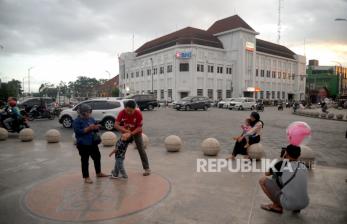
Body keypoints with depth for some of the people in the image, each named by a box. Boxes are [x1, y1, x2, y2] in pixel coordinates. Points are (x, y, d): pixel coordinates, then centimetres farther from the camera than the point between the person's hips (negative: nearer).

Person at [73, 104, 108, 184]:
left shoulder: (91, 119, 10)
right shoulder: (77, 121, -10)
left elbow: (95, 129, 17)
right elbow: (78, 131, -20)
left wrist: (96, 127, -7)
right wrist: (88, 128, -25)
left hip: (93, 143, 7)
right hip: (83, 144, -7)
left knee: (97, 157, 17)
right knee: (85, 160, 1)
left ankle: (98, 173, 35)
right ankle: (86, 177, 12)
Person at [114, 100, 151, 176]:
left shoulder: (138, 114, -27)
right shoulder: (122, 113, -22)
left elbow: (139, 128, -24)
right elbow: (116, 125, -25)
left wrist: (130, 134, -34)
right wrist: (126, 131, -36)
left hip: (136, 133, -2)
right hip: (126, 133, 2)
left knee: (141, 150, -3)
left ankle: (147, 168, 6)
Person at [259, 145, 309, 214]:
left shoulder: (282, 164, -7)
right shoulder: (303, 167, 6)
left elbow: (267, 173, 11)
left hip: (288, 204, -6)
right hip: (304, 205, 6)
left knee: (262, 180, 3)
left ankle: (277, 206, 10)